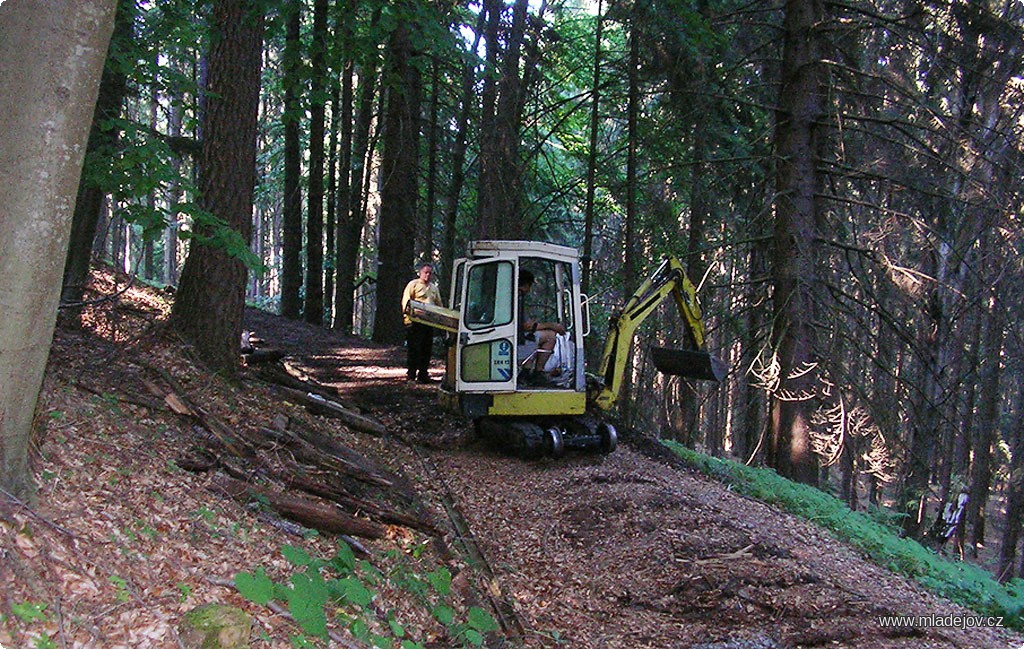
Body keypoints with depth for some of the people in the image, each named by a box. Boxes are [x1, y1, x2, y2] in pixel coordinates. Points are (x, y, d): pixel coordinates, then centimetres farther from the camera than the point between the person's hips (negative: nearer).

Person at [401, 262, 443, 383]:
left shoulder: (434, 288, 22)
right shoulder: (413, 284, 3)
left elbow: (439, 305, 26)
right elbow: (406, 302, -3)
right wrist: (409, 314, -15)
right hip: (415, 321, -6)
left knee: (426, 349, 6)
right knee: (414, 348, -5)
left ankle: (423, 374, 12)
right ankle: (411, 374, 0)